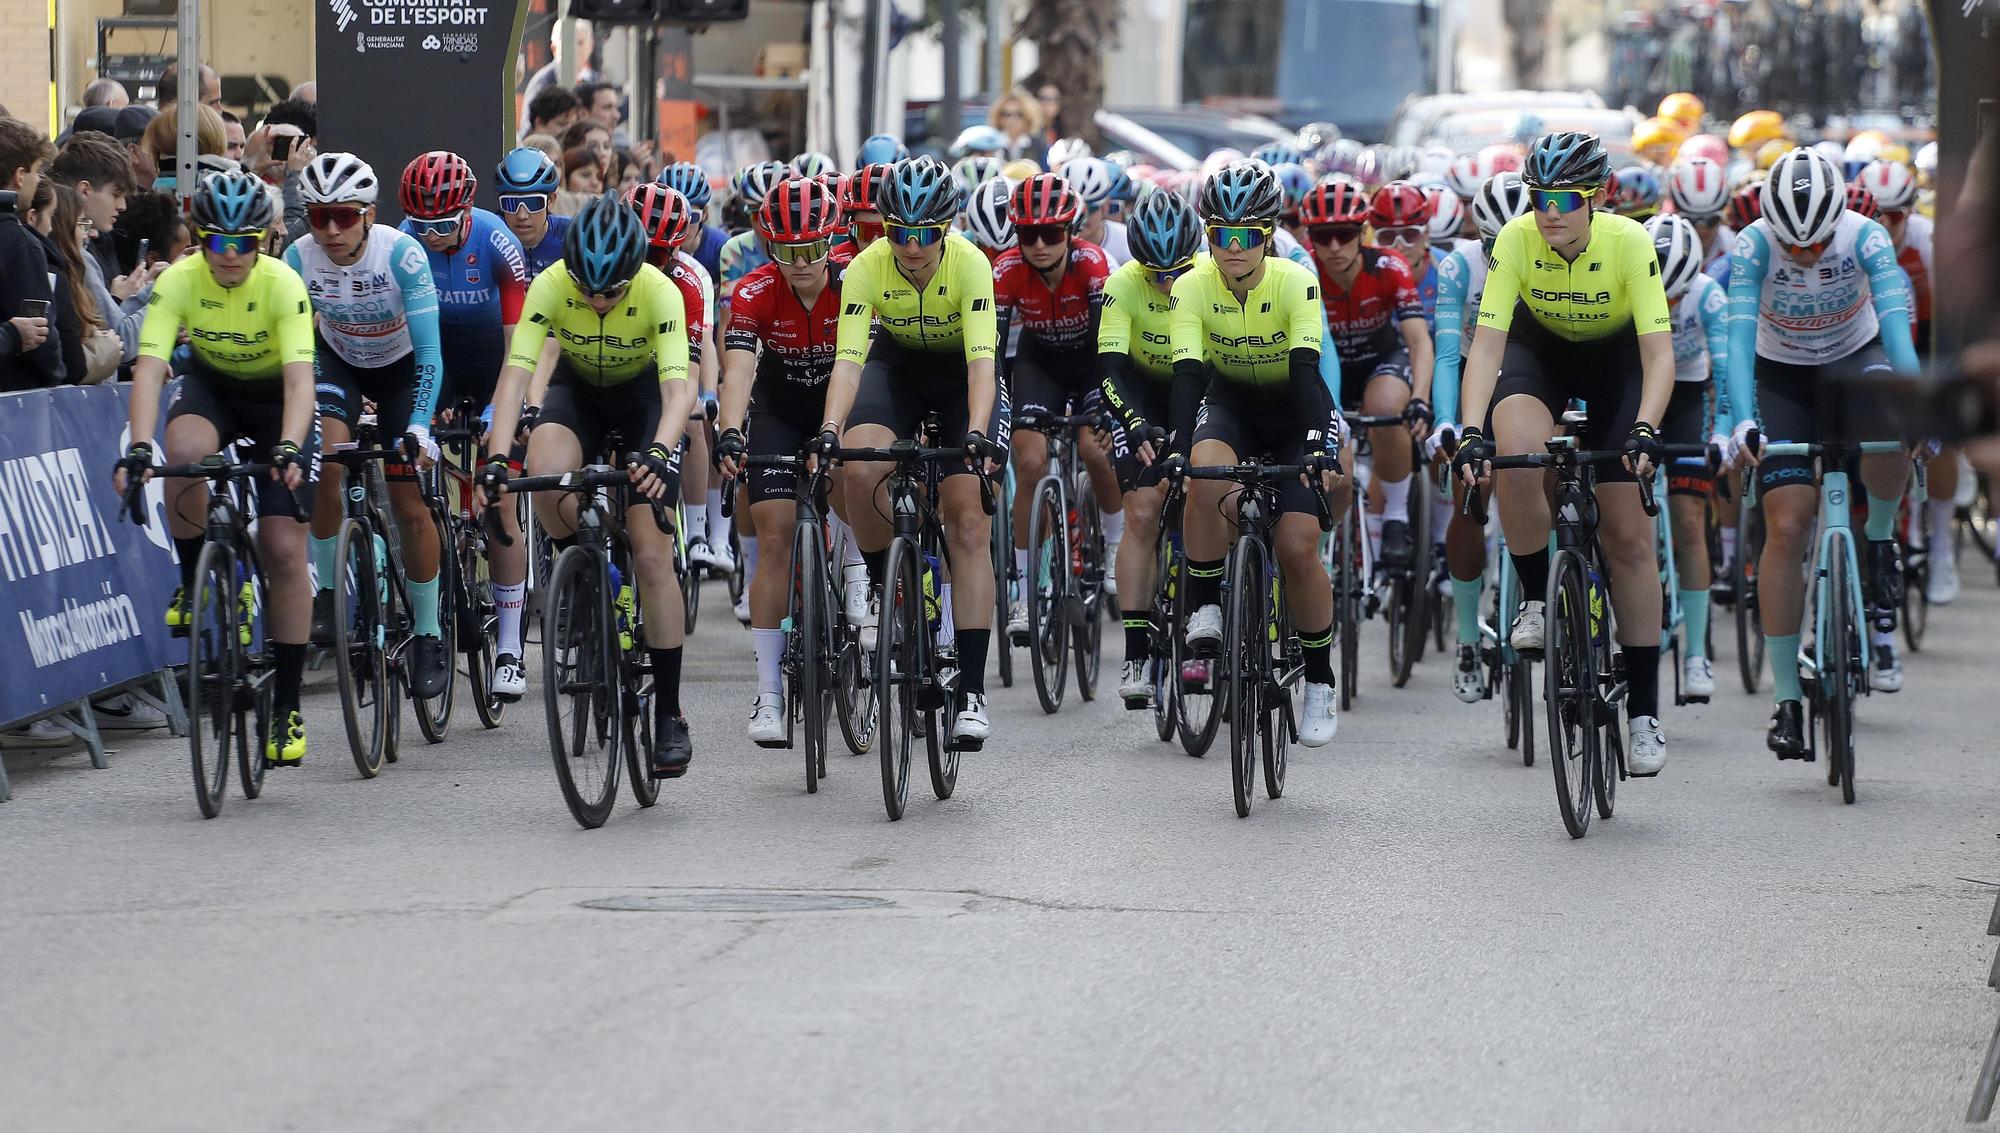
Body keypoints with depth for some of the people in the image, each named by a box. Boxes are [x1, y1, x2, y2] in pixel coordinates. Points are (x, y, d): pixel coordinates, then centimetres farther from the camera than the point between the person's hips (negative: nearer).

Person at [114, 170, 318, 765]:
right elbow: (149, 368, -31)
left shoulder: (282, 284, -28)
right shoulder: (179, 281, -24)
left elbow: (299, 378, -36)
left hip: (275, 398, -1)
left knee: (285, 549, -10)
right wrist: (138, 448, -47)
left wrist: (288, 449, -53)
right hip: (211, 385, 1)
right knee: (186, 451, -36)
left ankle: (286, 709, -1)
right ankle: (192, 583, -10)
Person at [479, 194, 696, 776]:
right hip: (578, 388, 2)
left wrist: (660, 452, -59)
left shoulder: (660, 292, -32)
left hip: (644, 394, -1)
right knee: (545, 476, -33)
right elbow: (515, 373, -34)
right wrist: (498, 455, -48)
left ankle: (669, 716, -3)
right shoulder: (551, 286, -28)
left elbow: (677, 387, -40)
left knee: (652, 556, -11)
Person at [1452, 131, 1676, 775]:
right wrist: (1472, 433, -45)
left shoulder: (1629, 242, -30)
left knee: (1628, 534, -5)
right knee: (1516, 453, -33)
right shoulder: (1516, 239, -27)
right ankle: (1535, 598, -9)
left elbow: (1658, 351, -33)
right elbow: (1486, 341, -31)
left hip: (1615, 355, -1)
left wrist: (1645, 430, -49)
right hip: (1538, 348, 1)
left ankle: (1644, 713, 1)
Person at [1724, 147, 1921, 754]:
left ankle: (1880, 540, -7)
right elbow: (1739, 334, -35)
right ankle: (1785, 698, -7)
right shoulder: (1753, 247, -26)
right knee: (1786, 527, -13)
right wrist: (1743, 421, -50)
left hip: (1855, 358, 0)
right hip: (1781, 377, 0)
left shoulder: (1865, 238, -25)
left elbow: (1896, 324, -35)